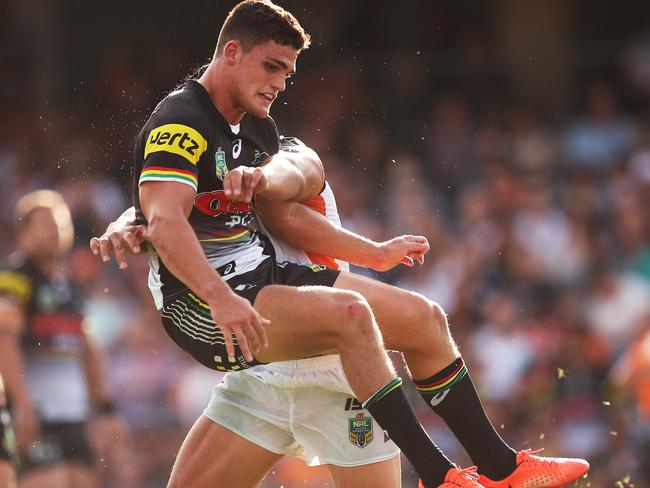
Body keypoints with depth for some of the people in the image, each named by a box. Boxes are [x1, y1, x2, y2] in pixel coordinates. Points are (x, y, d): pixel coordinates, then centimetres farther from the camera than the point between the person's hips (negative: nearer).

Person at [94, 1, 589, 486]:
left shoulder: (257, 127, 14)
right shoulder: (181, 124, -16)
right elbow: (164, 223, -30)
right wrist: (220, 299, -42)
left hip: (262, 277, 10)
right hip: (199, 303, -10)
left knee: (424, 318, 5)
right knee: (348, 313, -32)